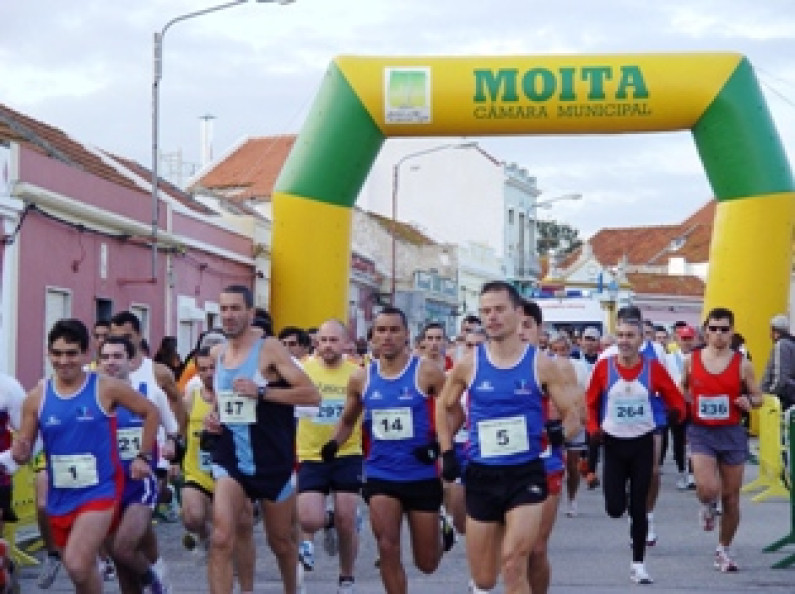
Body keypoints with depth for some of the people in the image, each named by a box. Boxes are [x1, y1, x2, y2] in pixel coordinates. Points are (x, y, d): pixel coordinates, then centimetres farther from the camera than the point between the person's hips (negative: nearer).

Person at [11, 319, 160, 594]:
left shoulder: (106, 388, -9)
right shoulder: (37, 398, -1)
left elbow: (150, 412, 4)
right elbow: (23, 453, 4)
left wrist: (144, 457, 0)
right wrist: (19, 454, -19)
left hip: (99, 489, -4)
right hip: (60, 496, 4)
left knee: (76, 564, -21)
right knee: (83, 568, 16)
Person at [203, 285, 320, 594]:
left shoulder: (270, 349, -11)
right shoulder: (217, 353, 6)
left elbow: (312, 395, -18)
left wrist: (261, 391, -25)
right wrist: (214, 417, 4)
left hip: (272, 462, -3)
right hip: (230, 460, 3)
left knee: (281, 540, 15)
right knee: (222, 539, -16)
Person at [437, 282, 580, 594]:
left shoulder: (541, 364, -4)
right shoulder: (468, 364, 0)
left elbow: (572, 414, 2)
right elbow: (445, 407, 17)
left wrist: (559, 431, -19)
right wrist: (447, 453, 8)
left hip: (526, 473, -2)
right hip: (482, 474, 2)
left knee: (513, 564, -17)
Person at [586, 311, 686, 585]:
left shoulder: (653, 368, -7)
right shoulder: (604, 367, -6)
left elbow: (675, 398, -2)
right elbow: (590, 403, 3)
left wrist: (677, 411, -24)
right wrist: (593, 428, -13)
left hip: (643, 443, 0)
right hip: (613, 443, 0)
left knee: (638, 507, 0)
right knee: (615, 508, -3)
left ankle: (638, 565, 12)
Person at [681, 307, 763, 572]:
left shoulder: (742, 364, -2)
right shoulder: (691, 360, 0)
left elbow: (758, 397, 7)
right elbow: (681, 390, 17)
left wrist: (750, 402, -15)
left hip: (732, 433, 1)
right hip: (701, 432, -1)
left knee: (731, 496, 7)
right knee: (707, 489, -21)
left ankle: (724, 550, 26)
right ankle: (708, 507, 17)